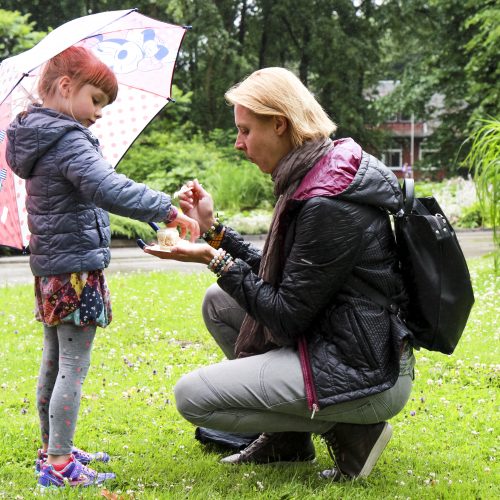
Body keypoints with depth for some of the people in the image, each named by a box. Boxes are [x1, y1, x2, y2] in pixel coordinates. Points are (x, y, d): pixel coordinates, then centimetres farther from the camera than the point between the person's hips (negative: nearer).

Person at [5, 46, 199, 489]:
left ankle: (52, 451, 28)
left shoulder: (38, 139, 11)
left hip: (50, 270, 10)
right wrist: (169, 211, -29)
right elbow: (109, 189, -32)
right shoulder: (69, 143, -19)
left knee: (54, 362, 17)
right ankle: (59, 465, -1)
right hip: (76, 269, -10)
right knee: (73, 366, -5)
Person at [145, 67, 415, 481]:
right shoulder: (318, 176, 8)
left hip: (367, 378, -10)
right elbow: (280, 280, 14)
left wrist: (215, 260, -16)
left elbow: (287, 317, -19)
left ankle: (346, 429, -3)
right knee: (219, 303, 14)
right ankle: (286, 439, 18)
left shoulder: (328, 206, -23)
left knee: (192, 396, -8)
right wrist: (214, 229, 11)